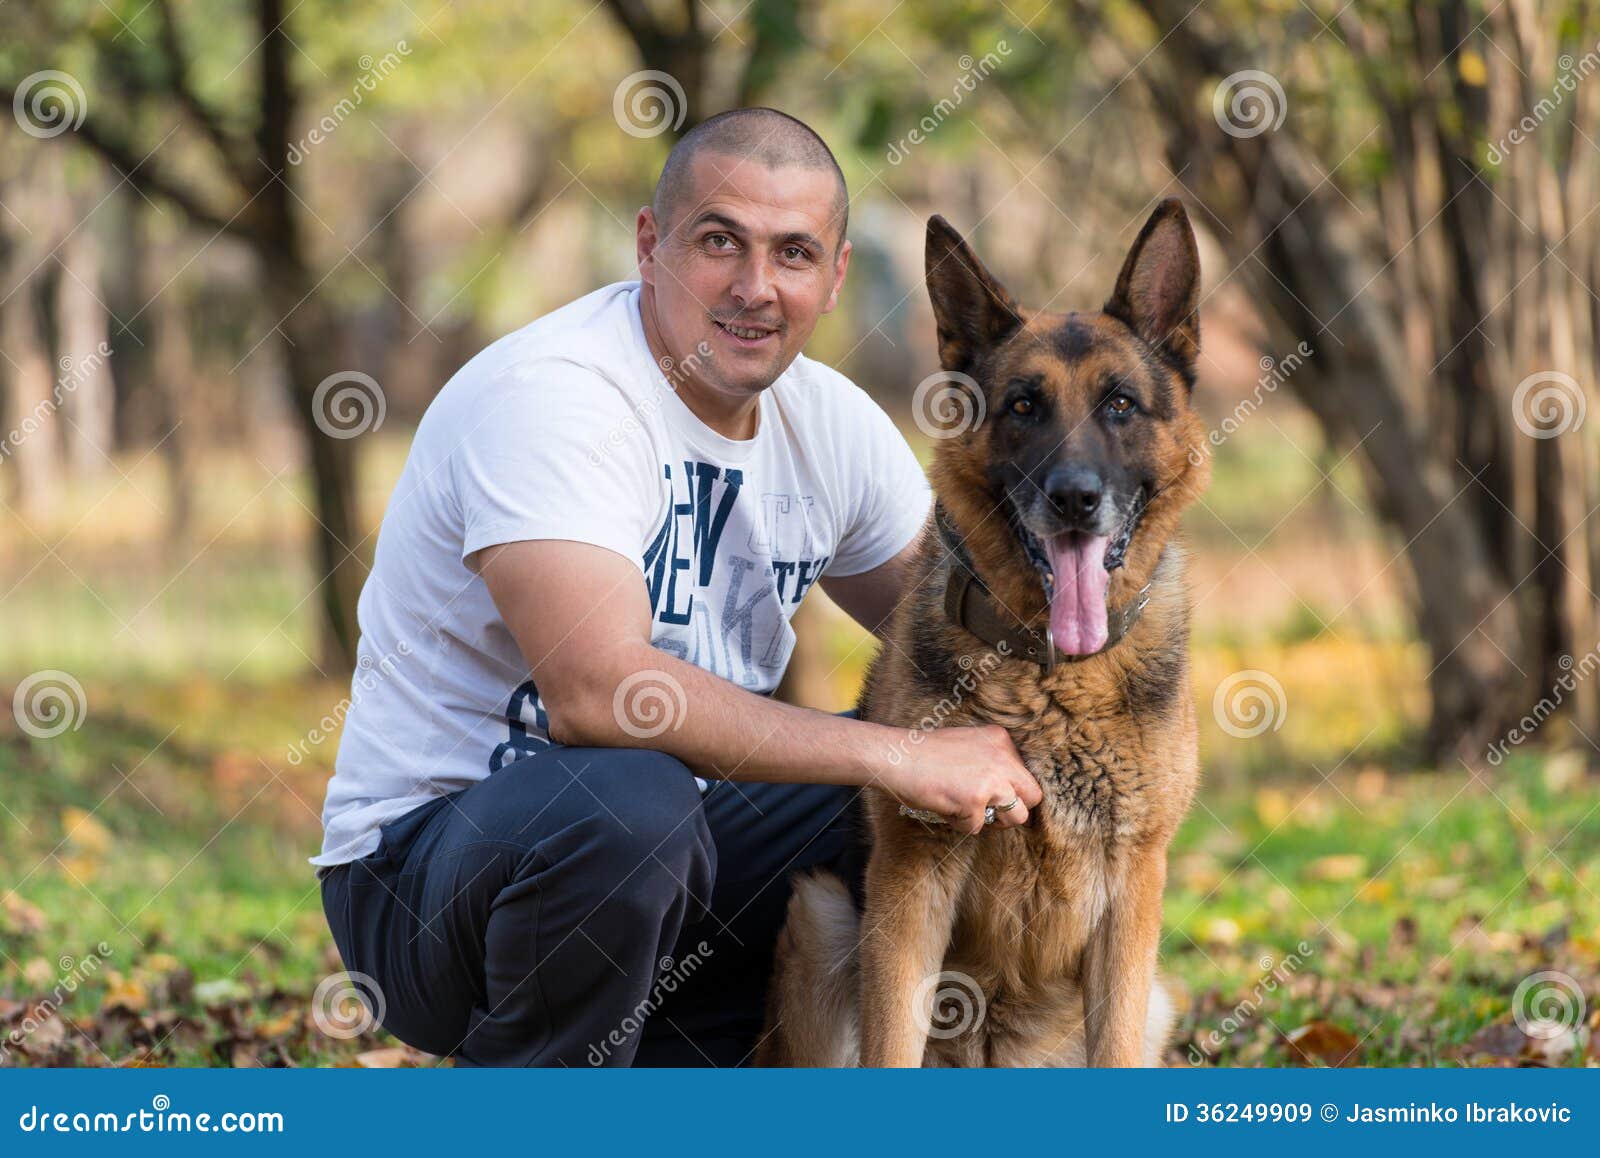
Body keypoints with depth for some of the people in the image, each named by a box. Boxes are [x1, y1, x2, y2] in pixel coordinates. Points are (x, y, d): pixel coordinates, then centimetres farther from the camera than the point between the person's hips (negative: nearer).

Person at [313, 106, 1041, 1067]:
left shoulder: (831, 422, 3)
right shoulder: (547, 396, -22)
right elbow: (596, 688, -34)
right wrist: (897, 755, -32)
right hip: (423, 859, -8)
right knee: (625, 802, -38)